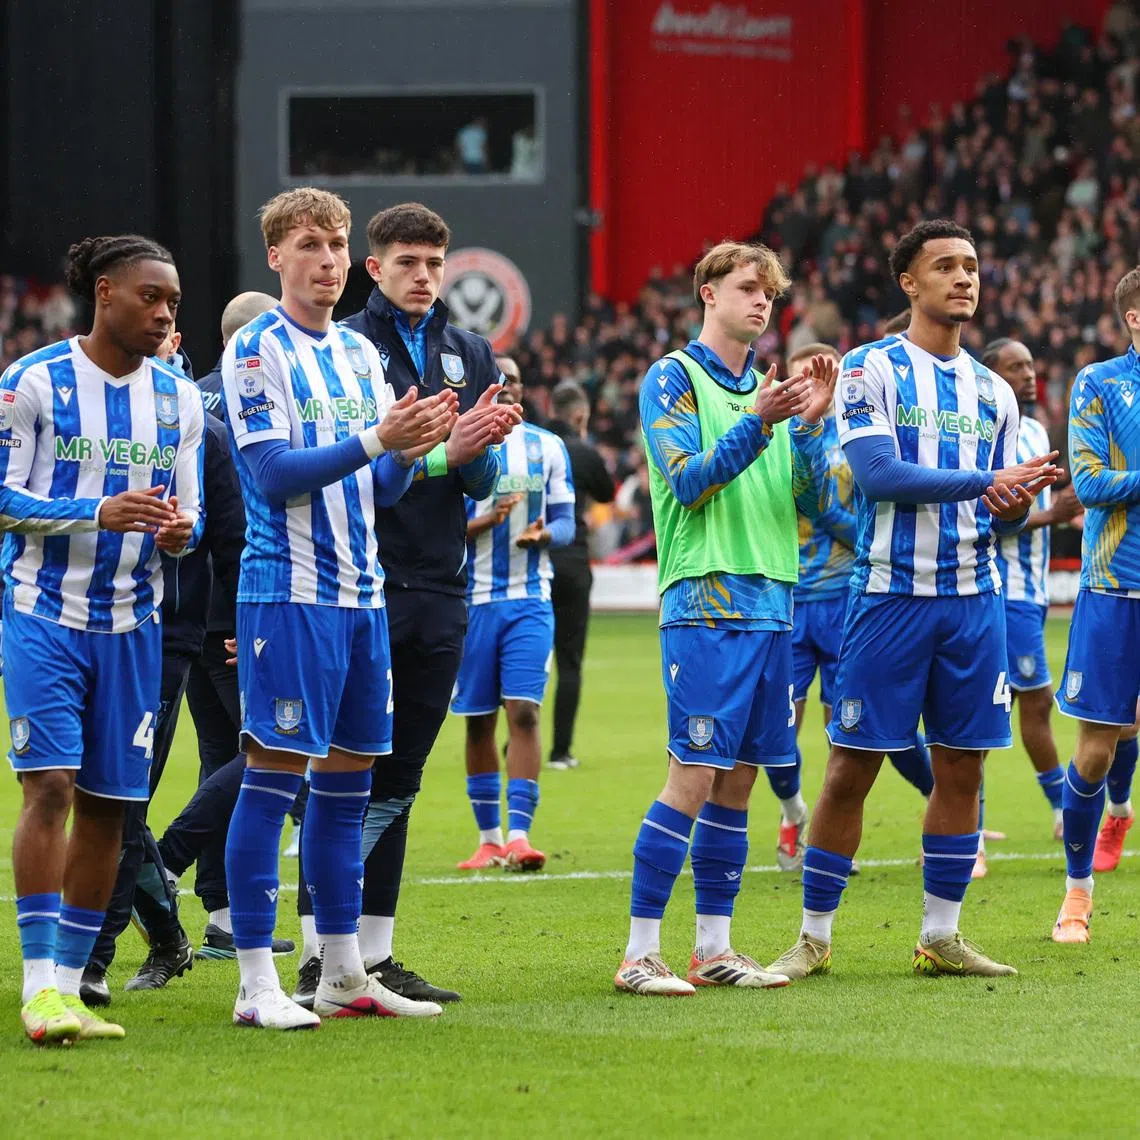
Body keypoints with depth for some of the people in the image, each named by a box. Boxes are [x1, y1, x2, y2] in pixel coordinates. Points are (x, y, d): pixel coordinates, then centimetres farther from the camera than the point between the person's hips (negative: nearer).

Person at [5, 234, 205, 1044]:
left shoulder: (177, 397, 9)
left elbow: (191, 509, 13)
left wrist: (181, 530, -12)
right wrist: (99, 511, -21)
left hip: (132, 626, 5)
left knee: (108, 805, 4)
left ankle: (70, 982, 12)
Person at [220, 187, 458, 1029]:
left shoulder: (360, 352, 15)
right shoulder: (256, 350, -6)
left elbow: (381, 486, 14)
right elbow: (274, 473, -15)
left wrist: (413, 449, -6)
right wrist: (377, 440, -22)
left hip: (363, 593, 7)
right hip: (289, 588, -7)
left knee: (349, 779, 10)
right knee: (274, 773, -7)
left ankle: (344, 975, 16)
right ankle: (258, 983, -5)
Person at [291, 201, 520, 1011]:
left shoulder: (472, 355, 13)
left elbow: (483, 480, 7)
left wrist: (480, 449, -15)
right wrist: (444, 449, -24)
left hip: (439, 594, 5)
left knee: (397, 782, 10)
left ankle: (374, 955, 14)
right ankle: (318, 956, -2)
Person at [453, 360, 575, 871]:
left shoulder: (546, 447, 8)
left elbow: (566, 522, 10)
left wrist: (542, 534, -13)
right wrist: (488, 520, -20)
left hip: (529, 600, 0)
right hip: (473, 598, 0)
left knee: (523, 711, -13)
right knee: (479, 721, 5)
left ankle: (519, 835, -19)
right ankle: (489, 838, 16)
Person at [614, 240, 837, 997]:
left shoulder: (769, 387, 17)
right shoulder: (674, 379, -1)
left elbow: (808, 496, 10)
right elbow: (688, 482, -12)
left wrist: (812, 423, -5)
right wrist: (758, 423, -22)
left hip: (772, 601, 7)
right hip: (705, 602, -7)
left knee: (739, 778, 7)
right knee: (695, 775, -11)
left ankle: (714, 948, 13)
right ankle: (641, 954, -8)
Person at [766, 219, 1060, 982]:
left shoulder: (993, 391, 14)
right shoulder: (871, 370, -3)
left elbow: (1001, 510, 16)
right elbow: (877, 473, -16)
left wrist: (1011, 511, -9)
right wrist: (987, 481, -18)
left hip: (975, 598, 5)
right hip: (891, 595, -5)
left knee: (962, 767, 5)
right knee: (853, 767, -3)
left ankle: (941, 937, 15)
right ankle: (814, 939, 6)